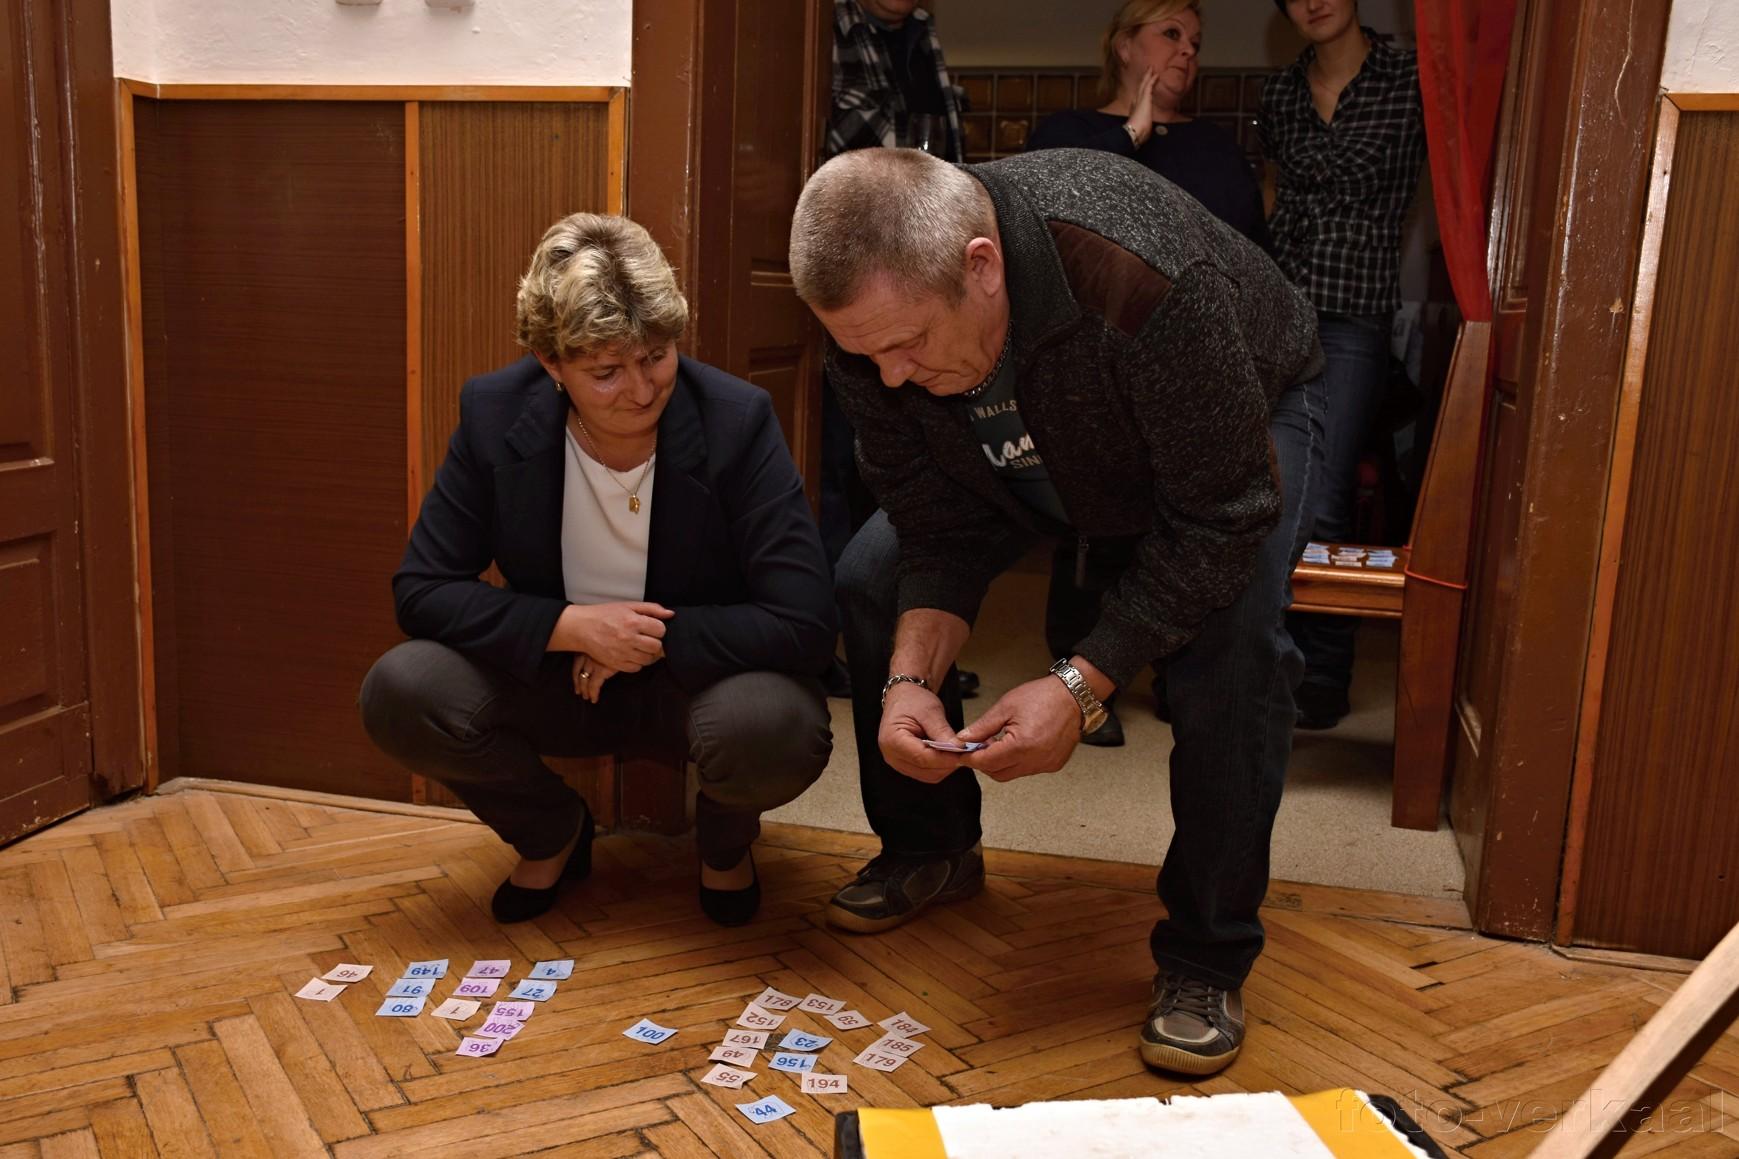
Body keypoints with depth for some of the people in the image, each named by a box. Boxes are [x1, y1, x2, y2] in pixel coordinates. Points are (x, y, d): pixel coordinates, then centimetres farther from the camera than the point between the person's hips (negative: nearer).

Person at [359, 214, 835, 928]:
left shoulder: (737, 420, -21)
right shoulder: (493, 414, -13)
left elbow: (806, 624, -24)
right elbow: (420, 592, -11)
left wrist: (655, 637, -23)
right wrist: (571, 626, -23)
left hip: (698, 674, -2)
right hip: (557, 675, 3)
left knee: (775, 727, -36)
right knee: (399, 694, -22)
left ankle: (726, 840, 6)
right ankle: (552, 833, 10)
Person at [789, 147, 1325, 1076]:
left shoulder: (1143, 277, -45)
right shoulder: (872, 312, -27)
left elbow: (1219, 519, -36)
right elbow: (937, 526, -17)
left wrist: (1082, 684, -39)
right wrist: (912, 679, -31)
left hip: (1237, 419, -4)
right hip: (1041, 451, 5)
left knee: (1233, 645, -30)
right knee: (871, 578, -10)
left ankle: (1207, 958, -10)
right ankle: (931, 851, 13)